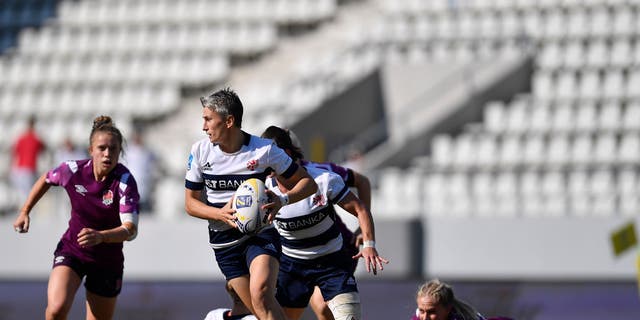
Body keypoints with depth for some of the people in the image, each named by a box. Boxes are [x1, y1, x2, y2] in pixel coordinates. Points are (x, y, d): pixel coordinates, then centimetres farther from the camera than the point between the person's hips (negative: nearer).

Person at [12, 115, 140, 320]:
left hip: (108, 262, 0)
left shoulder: (125, 181, -22)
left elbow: (130, 230, -33)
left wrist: (100, 237, -51)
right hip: (71, 251, 0)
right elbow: (46, 179, 11)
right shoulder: (73, 170, -14)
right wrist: (24, 212, 10)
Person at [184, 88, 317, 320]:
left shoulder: (264, 149, -10)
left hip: (261, 234, -3)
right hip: (225, 241, 3)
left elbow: (308, 183, -2)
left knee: (261, 295, -29)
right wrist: (221, 214, -15)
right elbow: (190, 203, 5)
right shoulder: (200, 151, -2)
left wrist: (283, 200, -22)